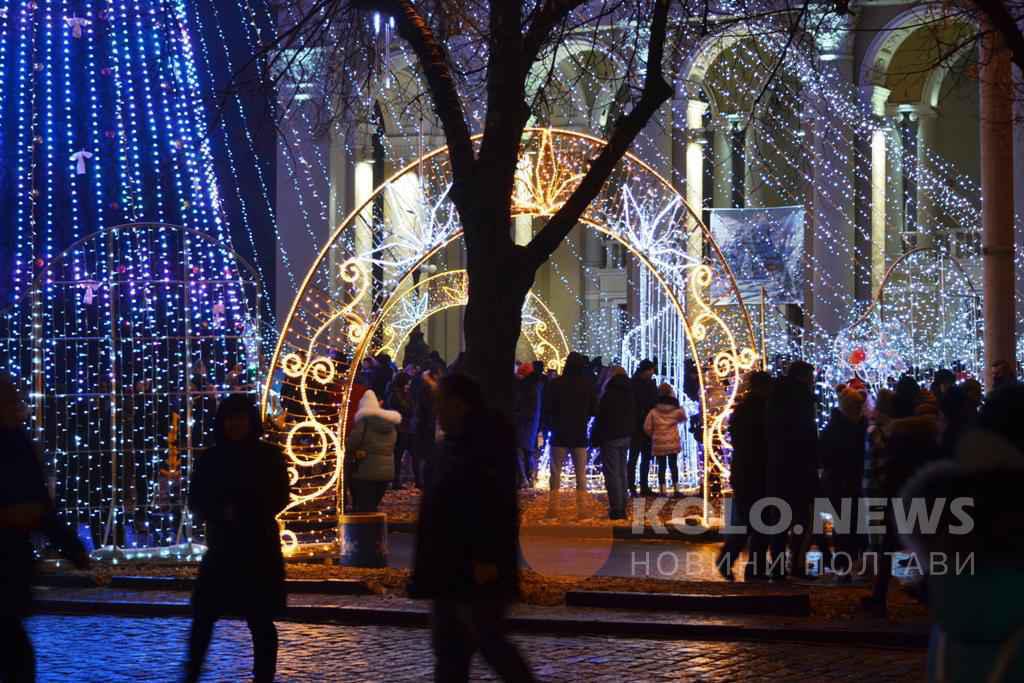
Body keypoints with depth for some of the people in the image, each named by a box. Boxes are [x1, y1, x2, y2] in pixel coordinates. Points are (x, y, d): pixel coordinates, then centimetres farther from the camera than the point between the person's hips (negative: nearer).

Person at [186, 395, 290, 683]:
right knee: (203, 616, -2)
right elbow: (196, 502, 3)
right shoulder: (211, 459, 5)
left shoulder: (269, 456, -1)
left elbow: (279, 499, -5)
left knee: (260, 620, 0)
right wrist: (221, 513, -16)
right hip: (221, 547, 2)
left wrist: (242, 511, -16)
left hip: (260, 549, -2)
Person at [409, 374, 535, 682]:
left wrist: (486, 559, -27)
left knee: (488, 640, -6)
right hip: (451, 568, 10)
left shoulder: (486, 442, -15)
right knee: (449, 646, 9)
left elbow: (495, 505, -22)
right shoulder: (456, 443, 15)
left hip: (475, 568, -10)